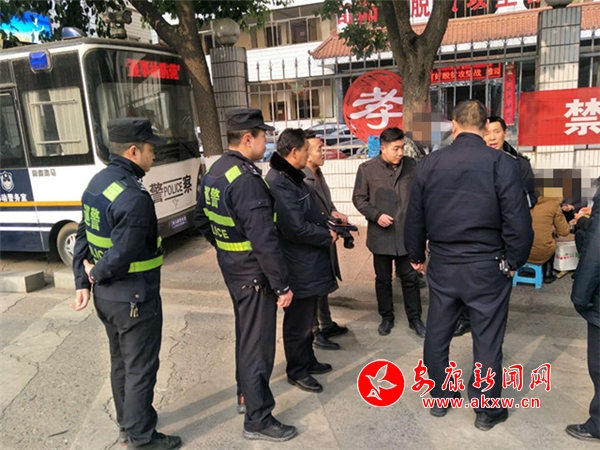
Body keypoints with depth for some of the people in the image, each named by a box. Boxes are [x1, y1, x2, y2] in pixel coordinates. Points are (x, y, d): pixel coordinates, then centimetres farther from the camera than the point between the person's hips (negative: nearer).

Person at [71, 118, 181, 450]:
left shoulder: (97, 182, 5)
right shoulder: (134, 197, -26)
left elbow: (84, 237, 8)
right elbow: (122, 255, -27)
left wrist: (82, 281, 8)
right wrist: (96, 274, -8)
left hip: (105, 295, 9)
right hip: (134, 298, -9)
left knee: (121, 362, 23)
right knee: (140, 369, 8)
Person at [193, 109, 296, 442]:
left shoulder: (215, 172, 5)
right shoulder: (247, 180, -25)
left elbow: (202, 221, 15)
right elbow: (265, 240, -27)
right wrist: (282, 285, -20)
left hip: (230, 267, 10)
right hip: (253, 272, -10)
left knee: (246, 334, 24)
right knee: (258, 343, 3)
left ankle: (246, 395, 43)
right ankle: (258, 419, 19)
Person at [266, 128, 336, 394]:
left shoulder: (293, 178, 12)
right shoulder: (279, 183, -24)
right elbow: (296, 227, -28)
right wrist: (327, 236, -14)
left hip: (309, 262, 11)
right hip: (299, 266, -11)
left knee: (307, 317, 22)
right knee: (298, 321, 6)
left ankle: (307, 361, 38)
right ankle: (297, 371, 24)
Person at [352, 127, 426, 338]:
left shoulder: (412, 165, -1)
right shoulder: (367, 169, -5)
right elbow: (359, 198, 0)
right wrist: (376, 215, -13)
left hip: (407, 233, 1)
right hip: (381, 234, 0)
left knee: (410, 278, 9)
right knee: (383, 279, 13)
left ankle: (415, 318, 26)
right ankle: (386, 317, 31)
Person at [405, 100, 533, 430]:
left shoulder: (428, 164, -1)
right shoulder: (502, 163, -11)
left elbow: (414, 218, 4)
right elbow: (518, 220, -12)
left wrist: (417, 256, 18)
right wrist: (514, 260, 4)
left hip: (442, 265, 3)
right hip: (487, 266, -2)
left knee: (437, 335, 17)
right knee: (487, 341, 11)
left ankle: (439, 399, 33)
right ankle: (487, 410, 27)